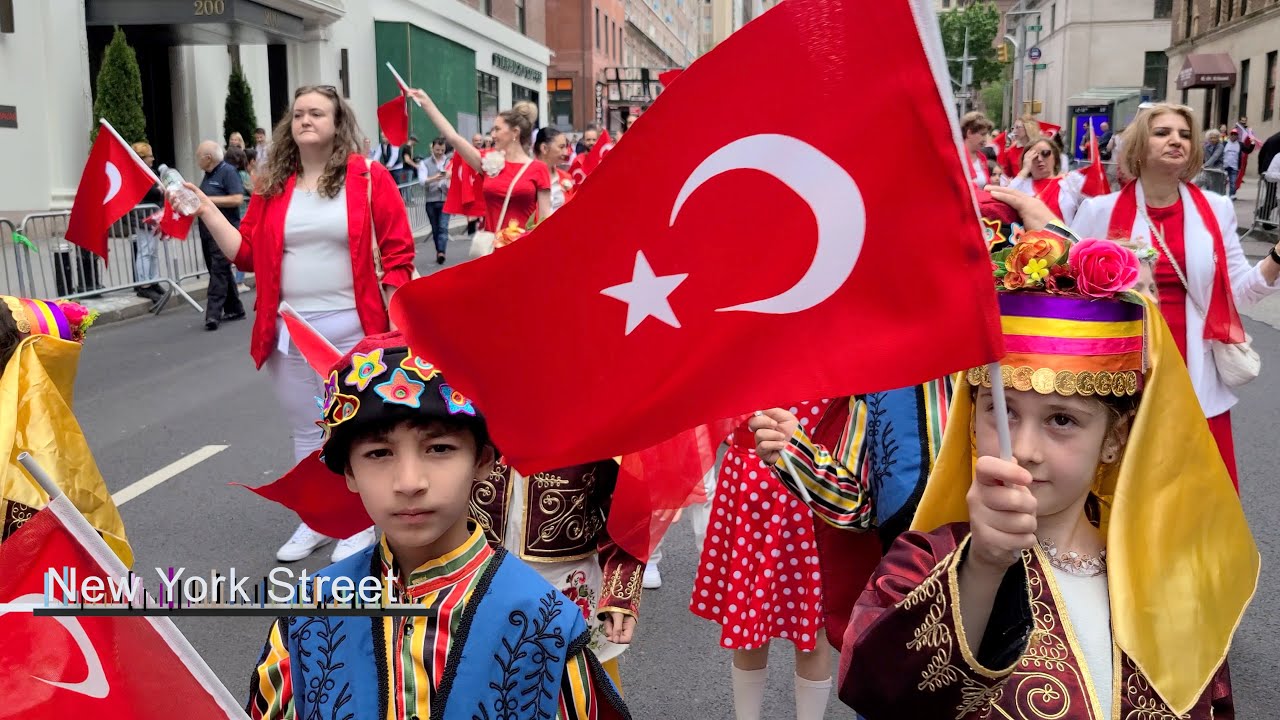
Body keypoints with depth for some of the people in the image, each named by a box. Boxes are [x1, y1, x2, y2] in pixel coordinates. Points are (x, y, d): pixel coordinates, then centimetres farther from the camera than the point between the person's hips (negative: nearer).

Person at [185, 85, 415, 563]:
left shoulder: (369, 178, -4)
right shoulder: (272, 186, 7)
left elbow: (397, 254, -6)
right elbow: (247, 254, 7)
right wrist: (206, 211, -1)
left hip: (350, 328, -4)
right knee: (305, 431, 15)